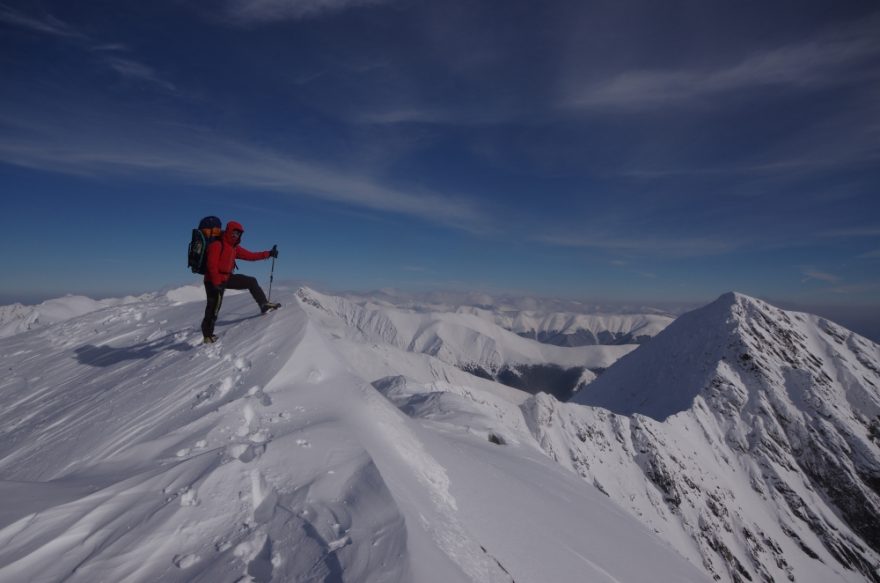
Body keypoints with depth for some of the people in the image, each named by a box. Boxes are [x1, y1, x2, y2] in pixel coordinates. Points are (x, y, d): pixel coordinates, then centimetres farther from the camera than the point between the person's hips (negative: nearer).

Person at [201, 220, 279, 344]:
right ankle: (208, 336, 7)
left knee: (251, 282, 7)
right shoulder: (217, 245, -17)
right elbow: (212, 265, -22)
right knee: (213, 308, -4)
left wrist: (268, 253, 5)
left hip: (227, 277, 8)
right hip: (214, 280, -8)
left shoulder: (234, 247, 9)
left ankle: (264, 305, 13)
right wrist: (217, 283, -26)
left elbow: (250, 255, 9)